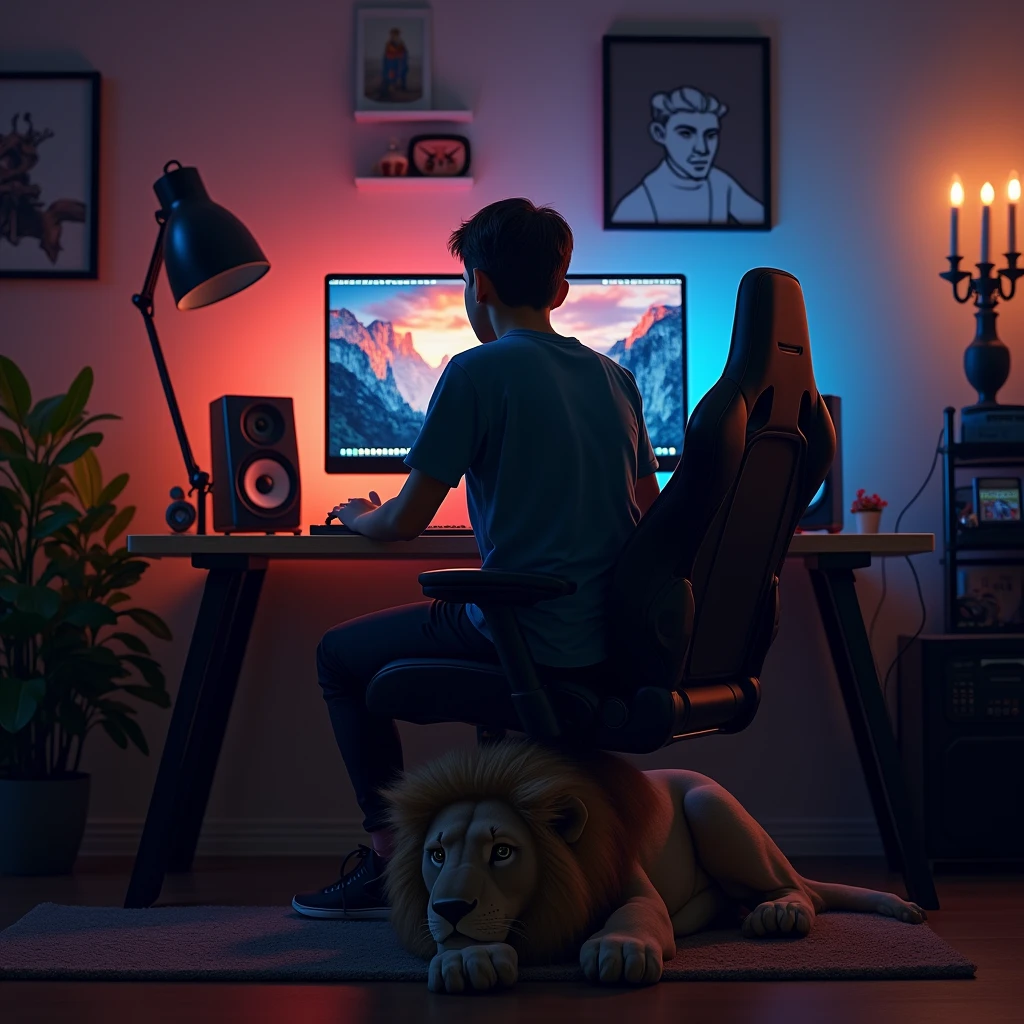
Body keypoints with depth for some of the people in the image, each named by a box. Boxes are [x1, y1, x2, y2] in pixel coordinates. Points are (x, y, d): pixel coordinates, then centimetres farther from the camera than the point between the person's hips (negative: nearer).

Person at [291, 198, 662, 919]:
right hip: (616, 639, 7)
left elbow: (406, 521, -6)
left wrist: (358, 517, 18)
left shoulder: (477, 373, -8)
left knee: (341, 656, 14)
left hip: (528, 637, -7)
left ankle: (393, 856, 8)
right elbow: (649, 513, 23)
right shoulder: (614, 376, 12)